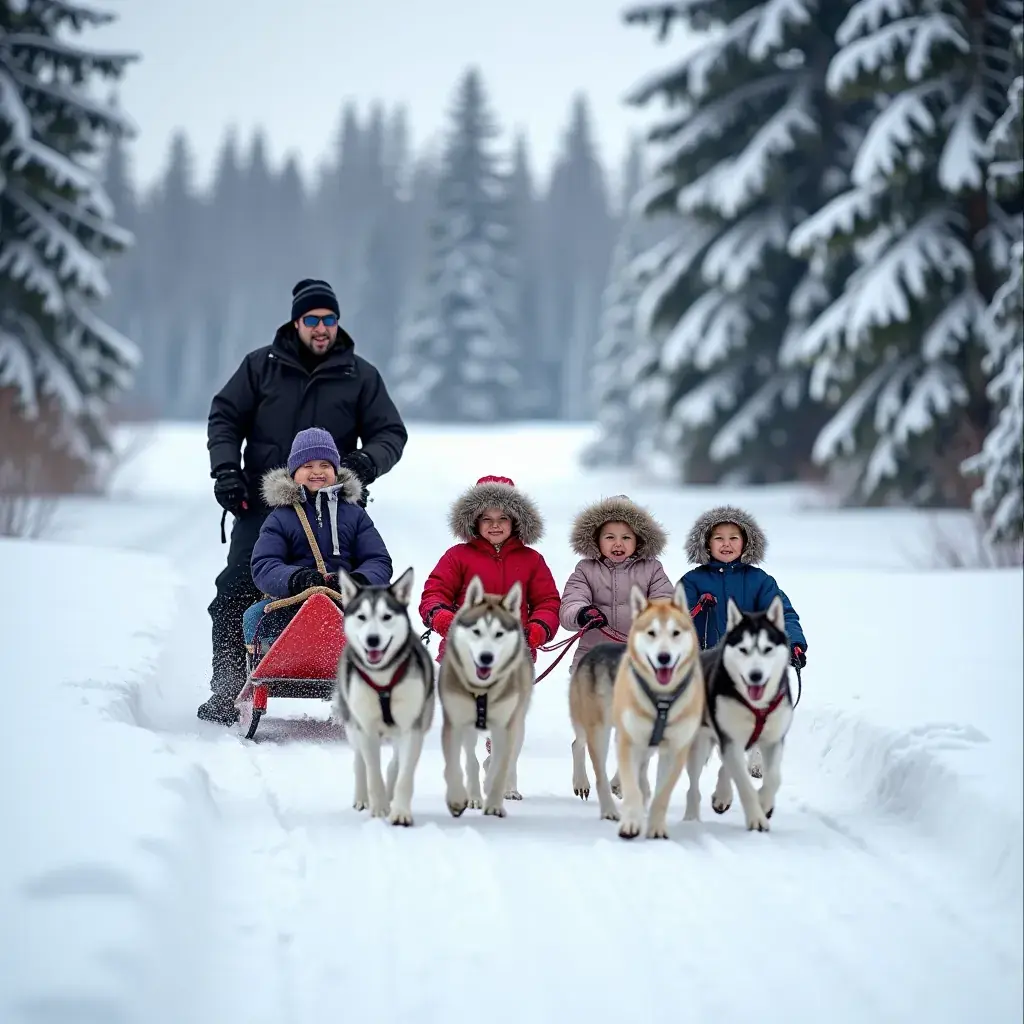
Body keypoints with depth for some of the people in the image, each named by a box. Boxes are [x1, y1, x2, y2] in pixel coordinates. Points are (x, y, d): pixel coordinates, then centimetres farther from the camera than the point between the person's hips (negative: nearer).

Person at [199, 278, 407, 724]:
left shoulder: (360, 376, 6)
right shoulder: (261, 366, 6)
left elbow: (390, 432, 7)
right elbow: (225, 417, 9)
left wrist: (368, 461, -14)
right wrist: (226, 468, -6)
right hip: (262, 504, 0)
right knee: (236, 595, -6)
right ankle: (227, 689, 2)